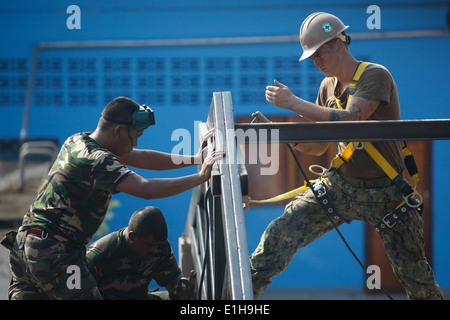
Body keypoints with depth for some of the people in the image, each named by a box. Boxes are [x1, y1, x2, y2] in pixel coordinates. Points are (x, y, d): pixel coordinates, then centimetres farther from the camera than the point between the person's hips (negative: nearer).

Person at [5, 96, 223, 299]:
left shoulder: (77, 141, 12)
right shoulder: (99, 161, -18)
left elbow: (140, 159, 17)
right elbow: (146, 189, -29)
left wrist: (194, 159, 13)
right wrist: (200, 176, -21)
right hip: (54, 254, -9)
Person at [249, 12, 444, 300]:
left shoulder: (375, 76, -13)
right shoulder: (329, 87, 7)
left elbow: (349, 121, -29)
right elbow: (318, 147, 11)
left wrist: (293, 102, -27)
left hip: (386, 193, -5)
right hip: (341, 186, 5)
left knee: (416, 276, -2)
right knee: (283, 230, -7)